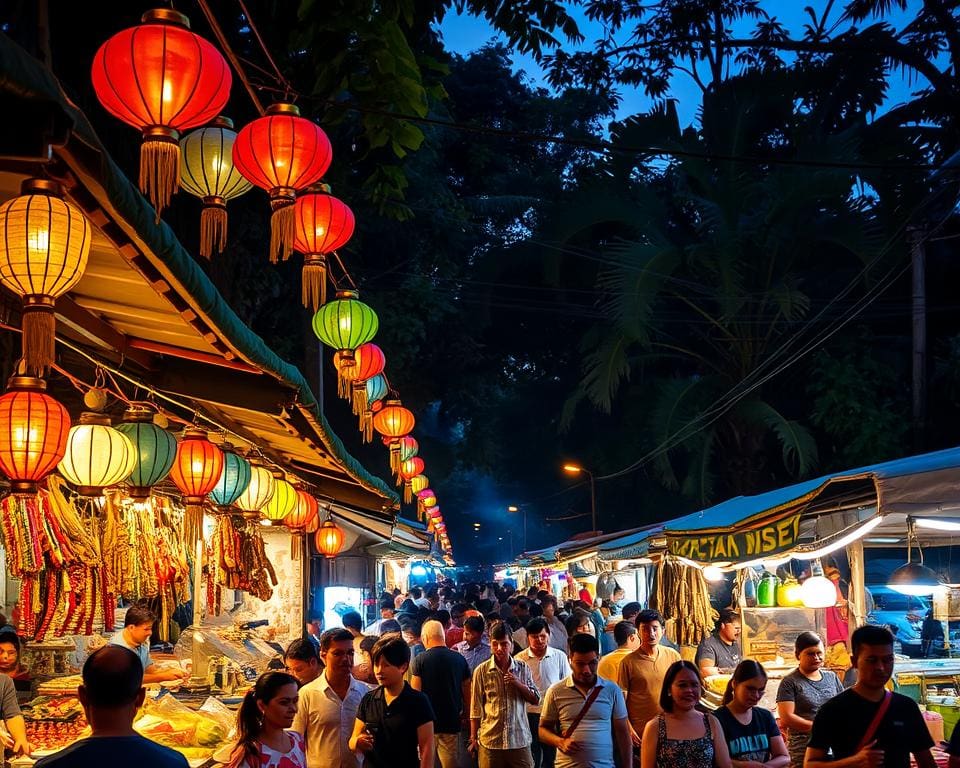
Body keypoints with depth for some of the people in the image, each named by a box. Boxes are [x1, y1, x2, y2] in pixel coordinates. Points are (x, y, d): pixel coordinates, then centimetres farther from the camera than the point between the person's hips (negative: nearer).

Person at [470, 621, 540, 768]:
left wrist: (519, 684, -9)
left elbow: (536, 699, 8)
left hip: (520, 739, 2)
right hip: (490, 741, -1)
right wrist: (473, 739, 1)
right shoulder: (481, 671, -1)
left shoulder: (523, 669, 6)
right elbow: (476, 708, 2)